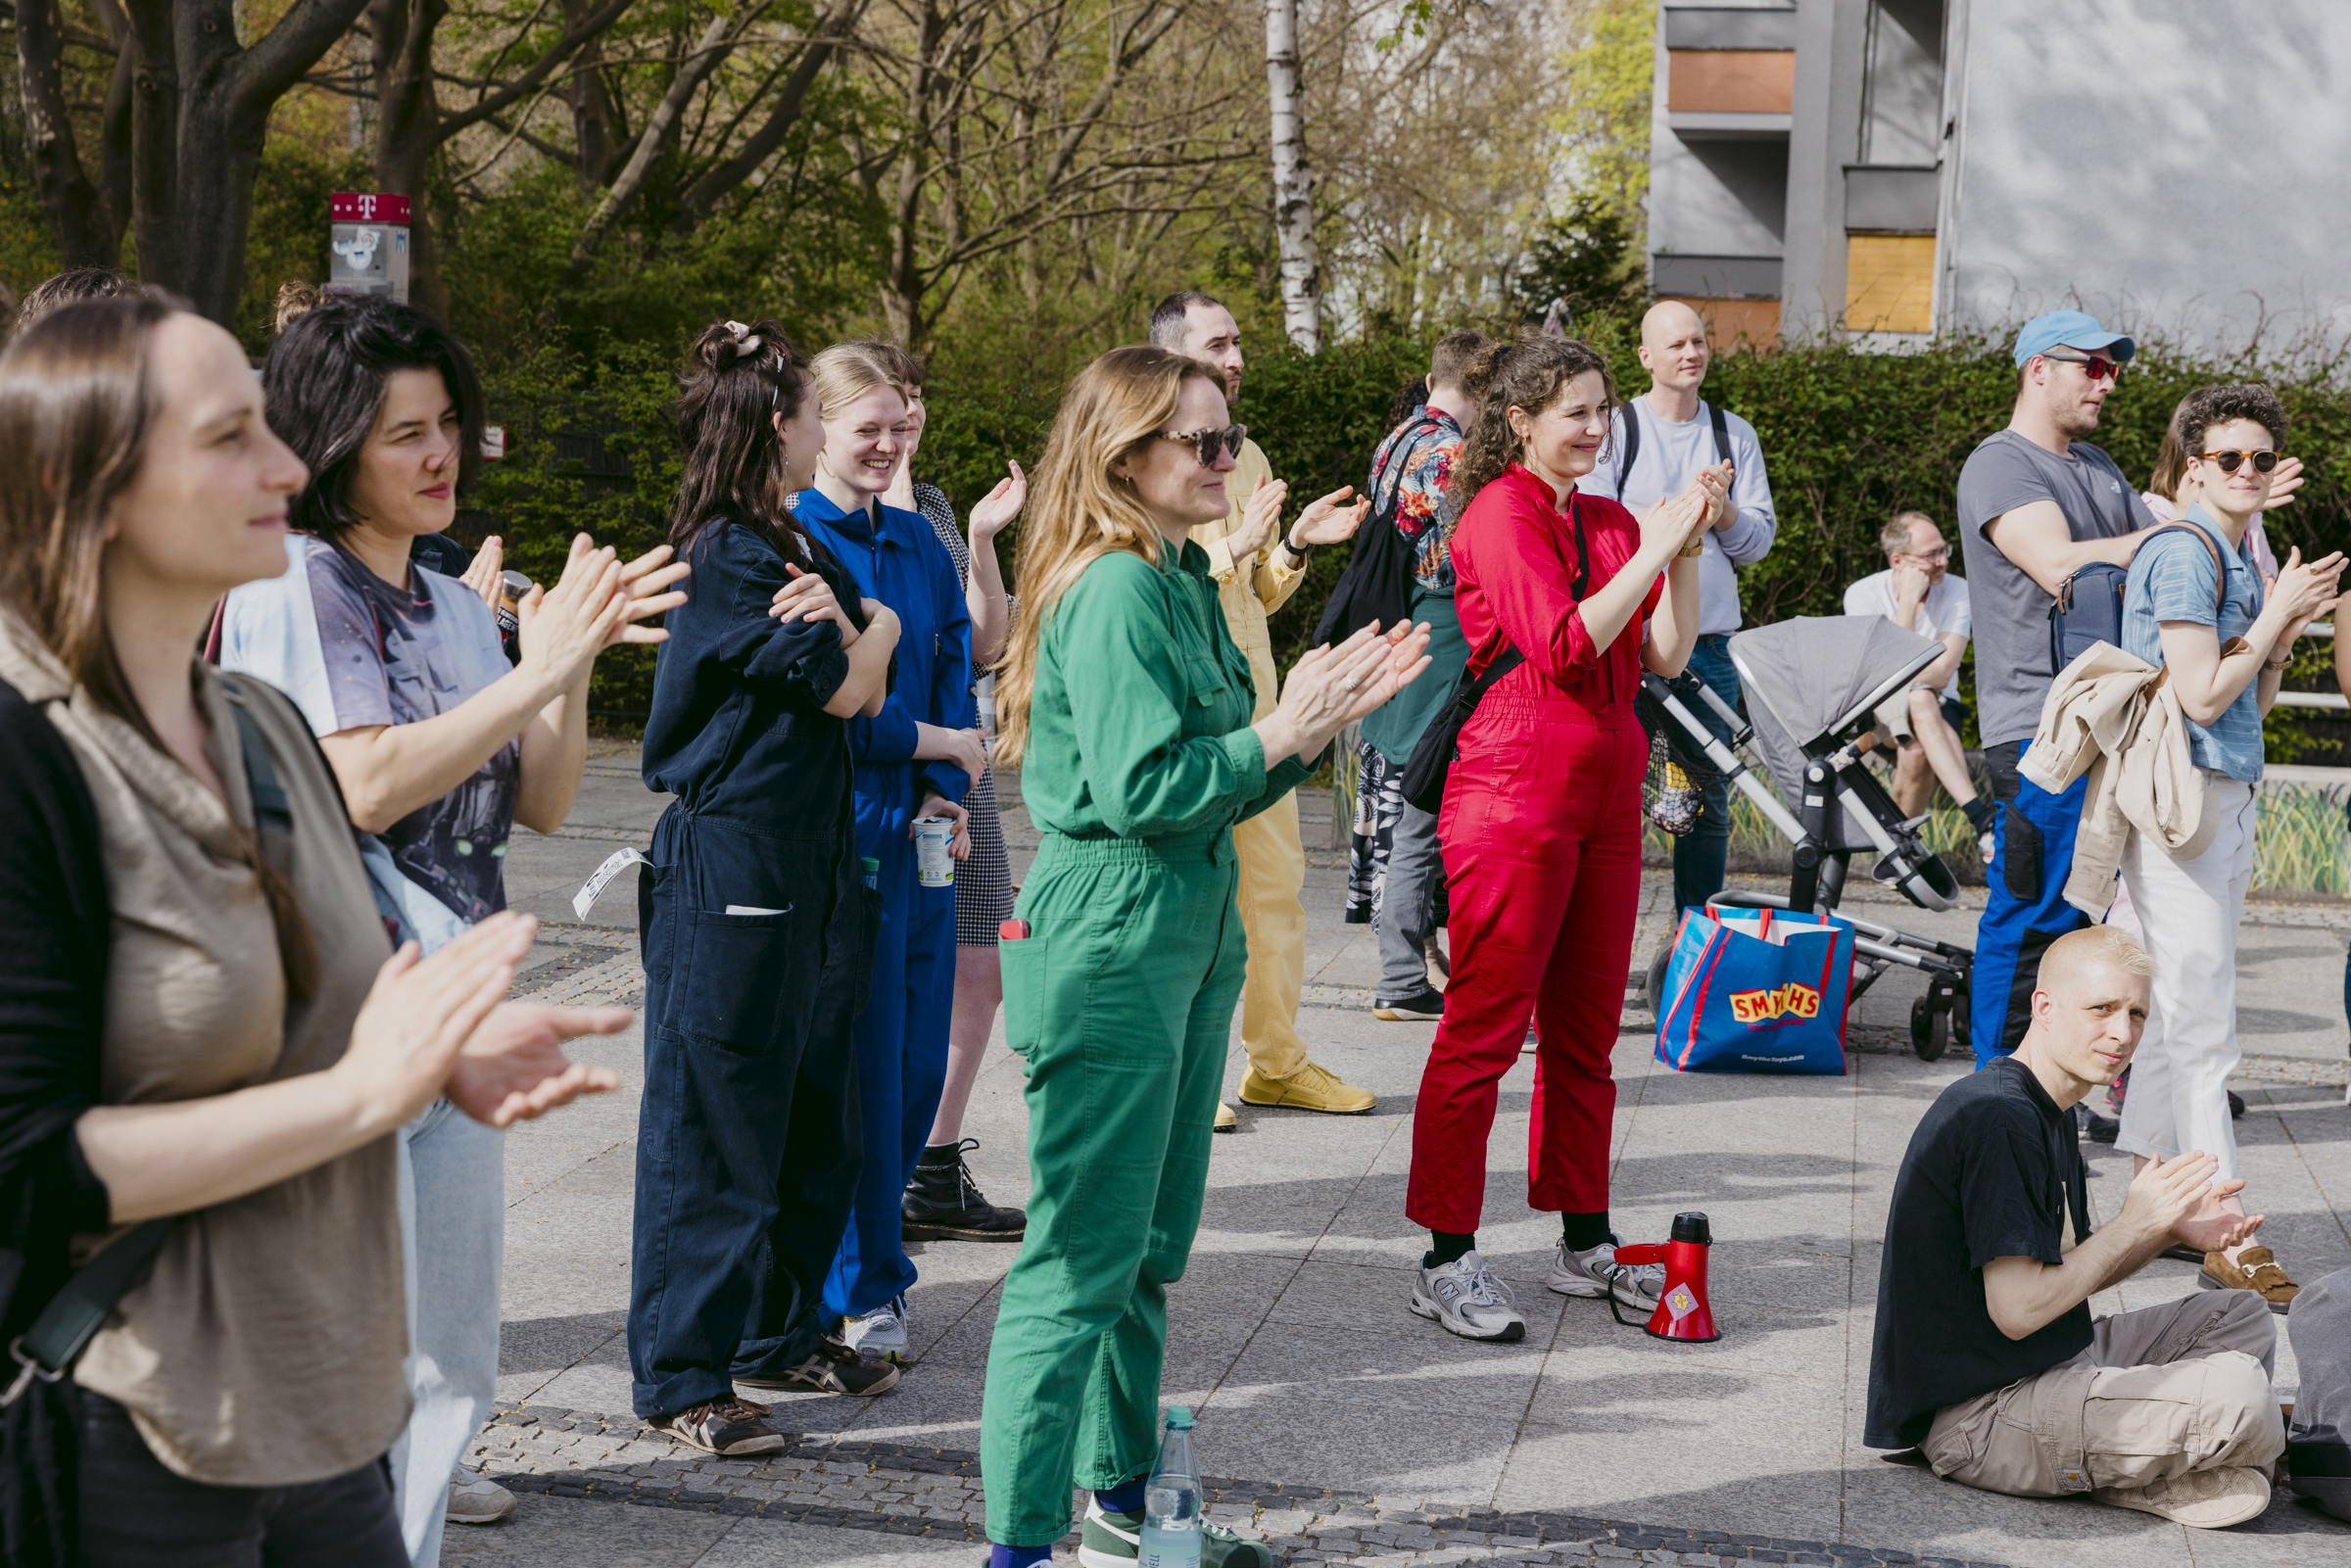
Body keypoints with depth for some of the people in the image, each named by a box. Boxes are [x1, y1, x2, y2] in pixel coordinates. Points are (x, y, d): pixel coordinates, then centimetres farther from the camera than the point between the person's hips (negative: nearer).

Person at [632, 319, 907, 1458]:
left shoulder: (792, 548, 16)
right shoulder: (727, 556, -14)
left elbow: (870, 698, 11)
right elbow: (840, 690, -12)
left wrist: (840, 621, -8)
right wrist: (879, 628, 7)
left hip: (811, 868, 9)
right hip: (728, 864, -9)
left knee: (815, 1114, 15)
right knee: (712, 1122, -3)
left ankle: (780, 1332, 28)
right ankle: (679, 1376, 5)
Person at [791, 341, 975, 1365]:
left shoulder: (917, 543, 14)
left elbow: (954, 673, 12)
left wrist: (946, 792, -4)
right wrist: (936, 742, -6)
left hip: (918, 830, 6)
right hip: (836, 836, -6)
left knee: (916, 1059, 9)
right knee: (861, 1060, -2)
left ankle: (864, 1255, 26)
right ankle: (860, 1287, 11)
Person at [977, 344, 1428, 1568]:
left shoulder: (1183, 583, 13)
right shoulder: (1114, 593, -16)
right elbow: (1140, 790, -22)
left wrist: (1328, 713, 3)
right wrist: (1279, 733, -16)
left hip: (1188, 932, 10)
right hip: (1107, 942, -10)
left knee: (1151, 1247, 18)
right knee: (1081, 1258, -6)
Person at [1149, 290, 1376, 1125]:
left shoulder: (1246, 456, 16)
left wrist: (1294, 544, 3)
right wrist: (1231, 547, -22)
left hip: (1251, 699, 8)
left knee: (1277, 878, 10)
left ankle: (1276, 1061, 20)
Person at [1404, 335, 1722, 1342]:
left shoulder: (1607, 522, 14)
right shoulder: (1500, 514, -7)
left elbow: (1666, 655, 9)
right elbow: (1561, 645, -19)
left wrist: (1688, 547, -1)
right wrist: (1654, 545, -15)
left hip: (1604, 797, 8)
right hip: (1515, 794, -8)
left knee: (1585, 1032, 13)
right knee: (1484, 1030, -5)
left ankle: (1584, 1243, 23)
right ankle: (1447, 1260, 2)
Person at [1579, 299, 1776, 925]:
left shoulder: (1735, 435, 12)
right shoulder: (1615, 428, 2)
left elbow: (1758, 541, 11)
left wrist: (1724, 513, -10)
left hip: (1709, 644, 3)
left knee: (1707, 800, 6)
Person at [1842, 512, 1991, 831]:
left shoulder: (1957, 591, -7)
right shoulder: (1862, 595, -9)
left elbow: (1941, 673, -18)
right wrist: (1909, 600, -23)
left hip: (1938, 706, 1)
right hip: (1877, 710, -1)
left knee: (1916, 750, -37)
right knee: (1921, 699, -37)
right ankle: (1981, 817, -46)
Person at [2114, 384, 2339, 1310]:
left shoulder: (2242, 560, 17)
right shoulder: (2183, 551, -12)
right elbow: (2202, 696, -19)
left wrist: (2289, 625, 6)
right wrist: (2278, 610, -10)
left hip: (2227, 798, 10)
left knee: (2178, 1011, 14)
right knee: (2202, 1023, -8)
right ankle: (2232, 1239, -6)